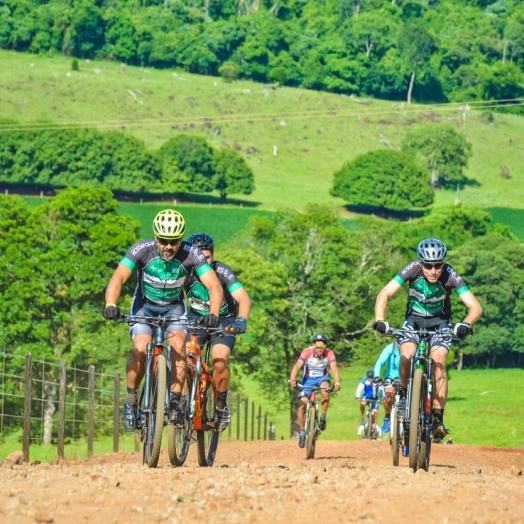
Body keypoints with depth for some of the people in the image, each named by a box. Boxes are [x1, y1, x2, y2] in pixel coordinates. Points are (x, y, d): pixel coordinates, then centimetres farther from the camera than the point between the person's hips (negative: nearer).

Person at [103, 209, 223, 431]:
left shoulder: (191, 254, -24)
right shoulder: (142, 249, -25)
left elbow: (214, 285, -29)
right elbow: (118, 277, -33)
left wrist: (213, 314, -46)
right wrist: (110, 305, -51)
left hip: (174, 307, 1)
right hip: (144, 305, -1)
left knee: (178, 345, -27)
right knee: (141, 348, -24)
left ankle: (175, 402, -15)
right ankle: (131, 401, -4)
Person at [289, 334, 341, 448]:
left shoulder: (329, 354, -20)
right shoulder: (307, 352, -22)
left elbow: (334, 369, -30)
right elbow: (297, 366, -31)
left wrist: (337, 384, -47)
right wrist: (292, 380, -48)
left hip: (322, 378, 0)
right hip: (308, 379, 0)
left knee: (325, 391, -34)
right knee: (302, 404, -13)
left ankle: (324, 416, -15)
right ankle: (302, 432, 2)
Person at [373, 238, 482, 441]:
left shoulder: (450, 275, -27)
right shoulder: (413, 269, -25)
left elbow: (475, 306, -31)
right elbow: (384, 294, -26)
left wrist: (465, 324, -51)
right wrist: (379, 320, -43)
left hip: (440, 321, -1)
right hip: (414, 319, 1)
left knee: (438, 360, -24)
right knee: (406, 355, -26)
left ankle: (438, 418, -17)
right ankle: (405, 394, 2)